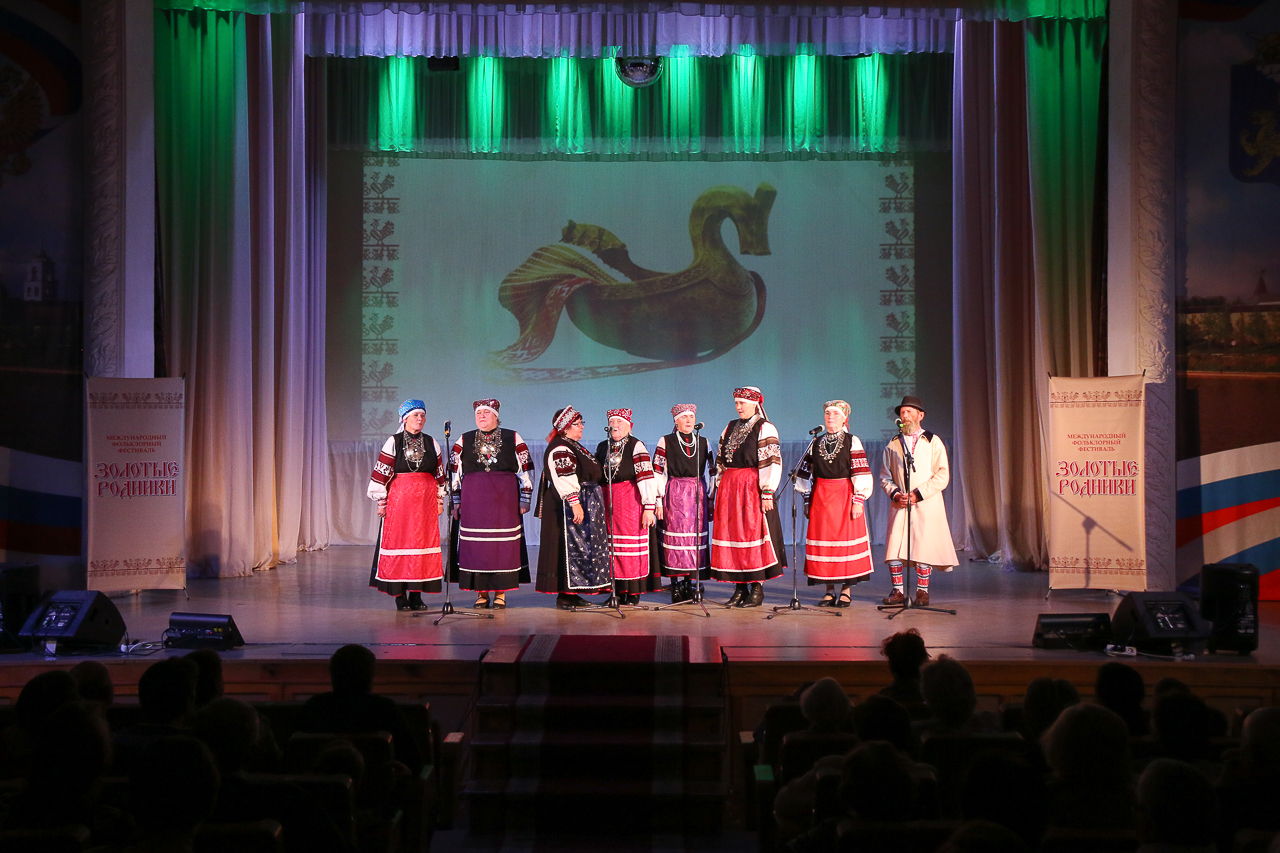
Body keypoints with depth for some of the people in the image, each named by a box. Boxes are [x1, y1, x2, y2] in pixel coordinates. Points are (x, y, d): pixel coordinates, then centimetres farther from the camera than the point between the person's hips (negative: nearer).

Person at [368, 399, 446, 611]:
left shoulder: (431, 443, 10)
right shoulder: (394, 442, 0)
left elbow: (440, 474, 14)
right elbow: (381, 472, -2)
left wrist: (440, 500, 11)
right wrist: (381, 501, -5)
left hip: (426, 499, 3)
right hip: (399, 498, -3)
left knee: (423, 542, 2)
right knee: (398, 540, -3)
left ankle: (416, 595, 9)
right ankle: (400, 595, 3)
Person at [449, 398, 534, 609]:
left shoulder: (512, 438, 6)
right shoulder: (464, 440, 11)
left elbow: (526, 469, 6)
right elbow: (454, 472, 13)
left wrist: (524, 499, 1)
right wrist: (456, 501, 8)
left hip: (504, 499, -1)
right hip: (473, 500, 2)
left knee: (503, 544, -2)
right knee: (476, 544, -1)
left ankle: (500, 594, 4)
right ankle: (481, 594, 7)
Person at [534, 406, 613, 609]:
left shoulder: (573, 446, 19)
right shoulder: (559, 449, -15)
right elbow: (565, 480, -23)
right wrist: (575, 504, -28)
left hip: (585, 503, 11)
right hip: (566, 508, -11)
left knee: (580, 548, 11)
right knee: (568, 547, -8)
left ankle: (571, 592, 16)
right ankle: (563, 595, -5)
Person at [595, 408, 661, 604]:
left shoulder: (636, 446, -5)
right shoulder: (602, 447, 14)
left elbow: (646, 477, -11)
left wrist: (649, 507, -17)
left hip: (630, 499, -5)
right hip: (607, 499, 5)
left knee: (632, 544, -3)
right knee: (612, 543, 4)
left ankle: (634, 592, 3)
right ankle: (618, 590, 10)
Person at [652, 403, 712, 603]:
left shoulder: (703, 443, 12)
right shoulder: (665, 442, 2)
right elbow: (657, 473, 0)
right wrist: (659, 501, -7)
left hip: (698, 494, 3)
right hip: (674, 494, -3)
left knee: (696, 537, 0)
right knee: (675, 537, -7)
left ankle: (688, 584, 8)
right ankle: (676, 587, -4)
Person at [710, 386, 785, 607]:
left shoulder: (764, 428, -5)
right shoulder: (731, 428, 16)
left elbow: (771, 462, -12)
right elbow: (721, 460, 20)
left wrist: (767, 493, -17)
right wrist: (720, 487, 14)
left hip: (752, 488, -7)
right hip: (729, 488, 7)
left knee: (753, 532, -5)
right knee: (731, 535, 5)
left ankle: (757, 589, 1)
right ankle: (740, 589, 11)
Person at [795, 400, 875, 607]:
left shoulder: (852, 442, -1)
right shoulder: (816, 443, 10)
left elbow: (861, 473, -5)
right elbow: (805, 473, 14)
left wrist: (858, 500, -12)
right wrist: (807, 500, 9)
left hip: (845, 496, -3)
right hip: (820, 497, 3)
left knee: (847, 540, -3)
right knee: (822, 542, 1)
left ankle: (846, 591, 5)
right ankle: (829, 591, 8)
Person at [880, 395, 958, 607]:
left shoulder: (933, 442, 4)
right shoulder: (893, 444, 13)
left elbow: (942, 476, -3)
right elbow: (885, 476, 13)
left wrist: (917, 494, -12)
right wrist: (895, 494, -7)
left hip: (926, 504, -3)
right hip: (899, 505, 3)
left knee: (924, 548, -4)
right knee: (893, 548, -5)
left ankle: (922, 591, 8)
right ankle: (898, 591, 5)